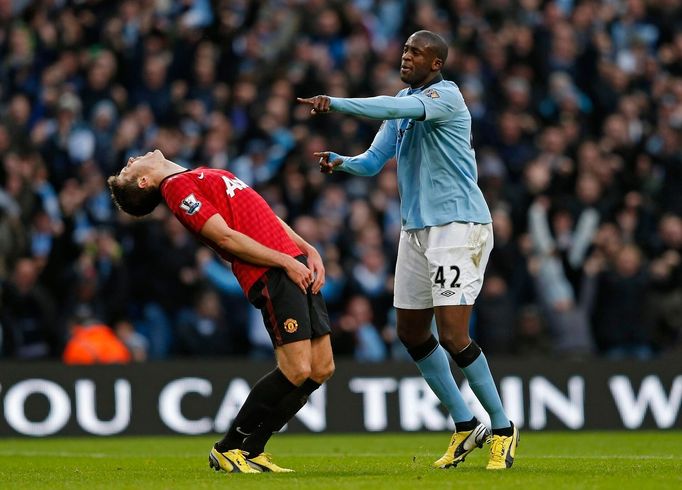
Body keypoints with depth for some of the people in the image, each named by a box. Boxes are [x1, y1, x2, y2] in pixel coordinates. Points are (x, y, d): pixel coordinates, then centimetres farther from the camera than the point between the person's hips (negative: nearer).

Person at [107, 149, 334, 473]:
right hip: (269, 274, -8)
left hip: (293, 261, 8)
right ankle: (227, 449, 0)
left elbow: (265, 216, 24)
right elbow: (225, 237, -11)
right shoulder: (178, 186, -3)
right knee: (297, 369, -15)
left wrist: (308, 250, 11)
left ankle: (250, 450, 13)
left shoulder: (206, 176, 25)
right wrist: (286, 262, -13)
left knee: (322, 369, 4)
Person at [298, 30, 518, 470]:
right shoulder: (404, 103, 14)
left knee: (452, 334, -15)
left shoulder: (446, 96, -12)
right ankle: (465, 426, 22)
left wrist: (335, 103, -33)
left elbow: (396, 108, -31)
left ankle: (503, 429, -1)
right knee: (411, 333, 10)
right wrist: (341, 163, -5)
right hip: (416, 230, 9)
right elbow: (374, 161, 15)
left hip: (458, 225, -9)